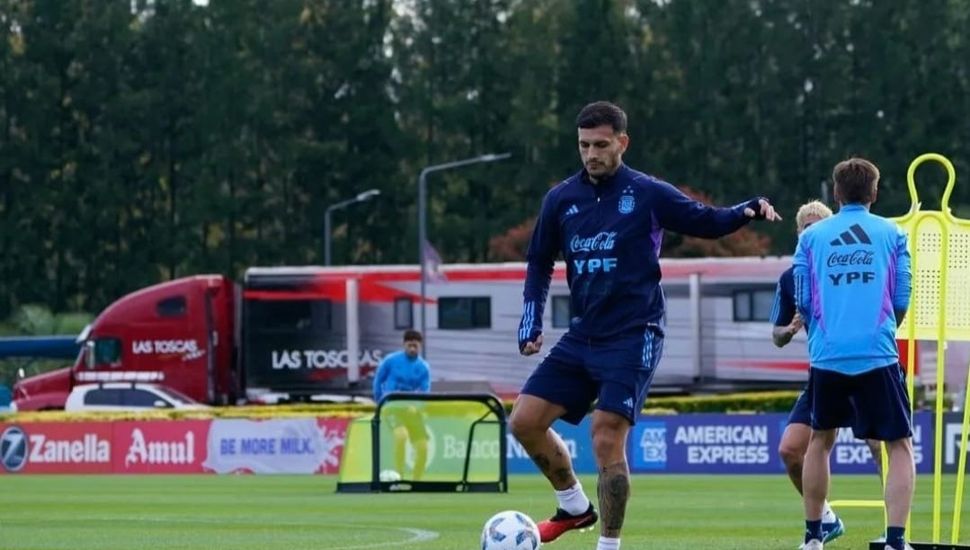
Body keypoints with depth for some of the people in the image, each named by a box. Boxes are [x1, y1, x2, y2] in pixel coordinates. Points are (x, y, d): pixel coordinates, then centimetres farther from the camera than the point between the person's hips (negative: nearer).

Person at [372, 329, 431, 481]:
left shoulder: (423, 367, 1)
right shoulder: (391, 360, -4)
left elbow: (424, 392, -1)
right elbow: (378, 381, 8)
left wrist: (415, 406, -20)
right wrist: (380, 403, 9)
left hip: (412, 409, 4)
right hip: (393, 406, -4)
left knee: (422, 448, -5)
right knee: (401, 435, -32)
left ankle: (415, 481, 11)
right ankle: (399, 476, -25)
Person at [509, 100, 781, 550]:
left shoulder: (648, 194, -4)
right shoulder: (561, 199, 7)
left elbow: (707, 222, 3)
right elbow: (540, 262, 18)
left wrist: (749, 210, -16)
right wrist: (531, 320, 8)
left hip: (632, 339, -5)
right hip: (581, 338, 5)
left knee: (607, 441, -15)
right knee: (525, 421, -2)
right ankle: (575, 506, 20)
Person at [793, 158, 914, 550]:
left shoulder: (812, 237, 8)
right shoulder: (892, 235, 5)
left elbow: (802, 303, 7)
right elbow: (902, 301, 4)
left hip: (826, 355, 2)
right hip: (877, 355, -2)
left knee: (820, 440, 20)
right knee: (900, 445, 4)